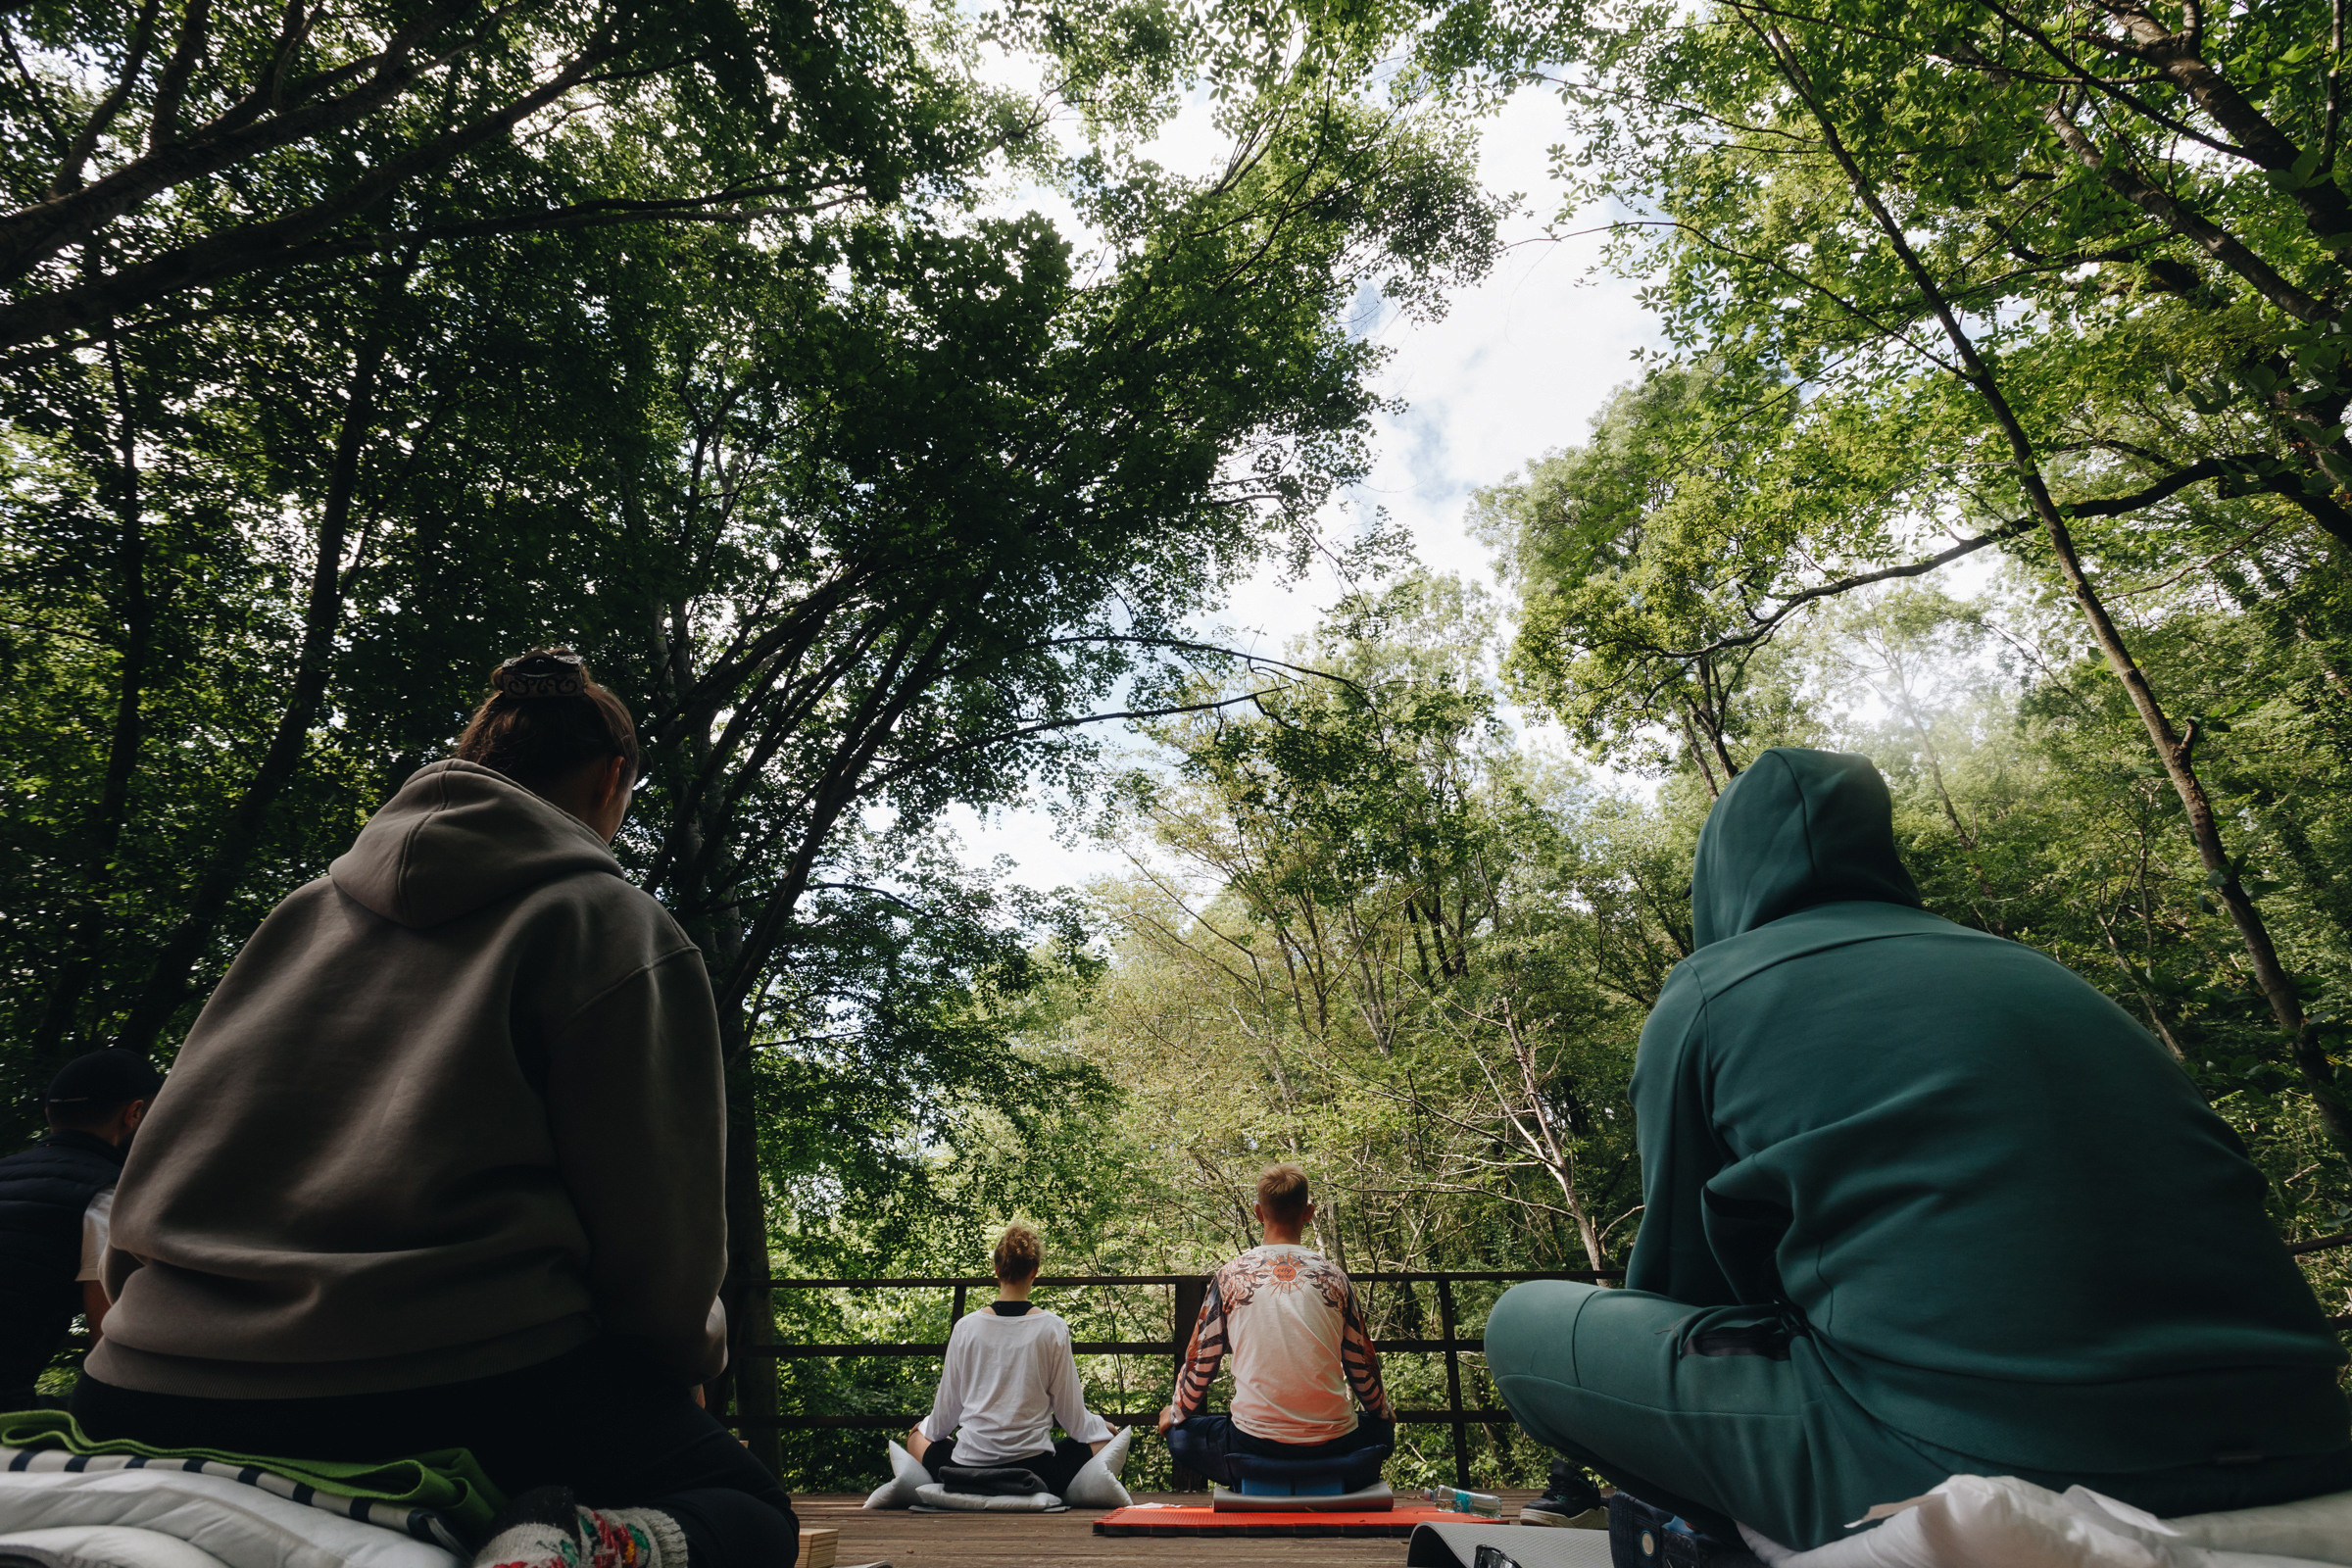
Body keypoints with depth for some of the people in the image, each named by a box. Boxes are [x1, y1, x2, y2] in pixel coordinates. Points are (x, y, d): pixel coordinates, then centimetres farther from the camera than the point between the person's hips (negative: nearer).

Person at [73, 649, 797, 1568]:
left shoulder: (308, 910, 13)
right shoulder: (617, 928, -5)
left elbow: (167, 1153, 17)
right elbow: (653, 1220, -7)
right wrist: (688, 1353, 14)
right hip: (455, 1380, -6)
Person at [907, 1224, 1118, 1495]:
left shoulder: (966, 1327, -4)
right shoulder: (1052, 1329, -8)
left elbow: (946, 1412, 7)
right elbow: (1070, 1414, 0)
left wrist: (930, 1426, 29)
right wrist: (1100, 1426, 22)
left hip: (968, 1471, 2)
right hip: (1034, 1469, -2)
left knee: (919, 1433, 31)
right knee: (1104, 1433, 21)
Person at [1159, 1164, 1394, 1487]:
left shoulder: (1229, 1276, -1)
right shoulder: (1333, 1276, 2)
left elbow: (1200, 1362, 7)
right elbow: (1362, 1364, 13)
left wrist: (1176, 1413, 27)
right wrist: (1384, 1413, 34)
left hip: (1253, 1448, -2)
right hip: (1332, 1449, 2)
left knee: (1179, 1433, 24)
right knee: (1382, 1427, 33)